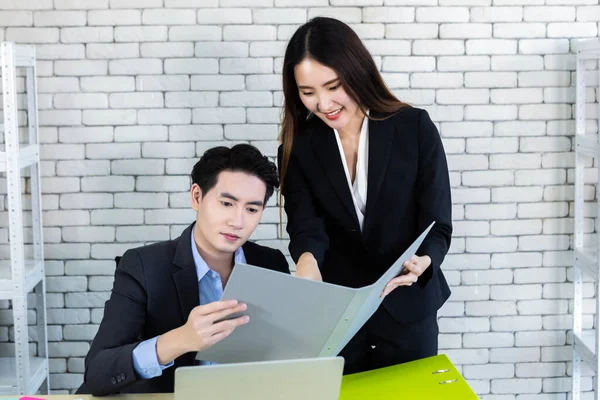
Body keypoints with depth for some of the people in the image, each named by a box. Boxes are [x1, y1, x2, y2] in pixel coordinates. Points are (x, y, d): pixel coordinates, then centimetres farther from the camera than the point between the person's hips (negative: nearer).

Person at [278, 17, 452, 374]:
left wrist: (421, 263, -32)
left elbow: (438, 226, -10)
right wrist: (307, 260, -38)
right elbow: (304, 226, -15)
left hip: (406, 308, -1)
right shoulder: (299, 146, -4)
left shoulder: (416, 128, -10)